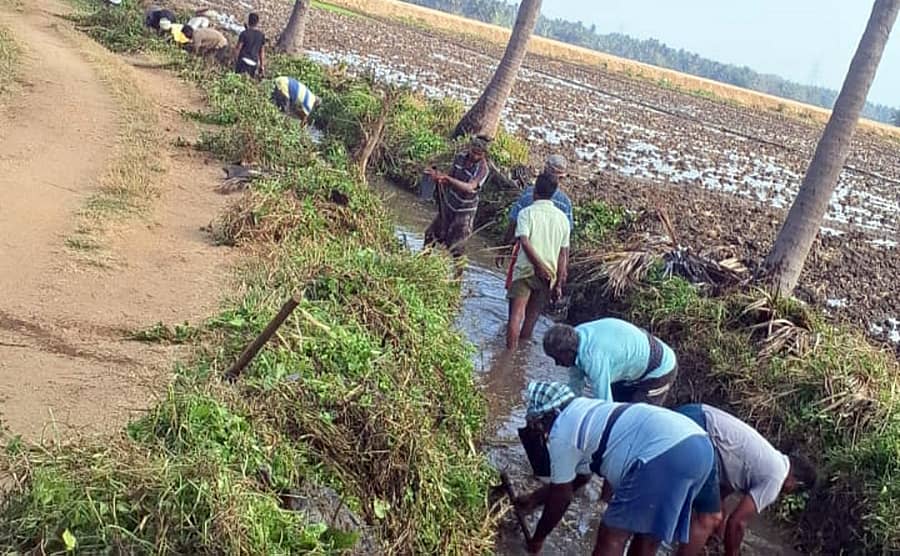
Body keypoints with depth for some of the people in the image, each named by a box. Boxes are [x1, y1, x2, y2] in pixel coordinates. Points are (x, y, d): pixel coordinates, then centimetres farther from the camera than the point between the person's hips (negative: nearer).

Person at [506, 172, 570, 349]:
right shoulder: (562, 218, 5)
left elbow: (524, 242, -20)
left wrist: (539, 265, -19)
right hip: (549, 275, 4)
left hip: (525, 271, -4)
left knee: (516, 315, -4)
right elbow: (563, 254, 5)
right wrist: (559, 283, 8)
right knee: (532, 317, 16)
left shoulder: (527, 213, -5)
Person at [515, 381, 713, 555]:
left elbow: (561, 497, 15)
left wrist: (537, 539, 30)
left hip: (664, 455, -9)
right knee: (647, 531, 22)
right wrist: (535, 498, 55)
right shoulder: (585, 414, 33)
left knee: (612, 536, 3)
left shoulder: (561, 432, 6)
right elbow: (580, 476, 45)